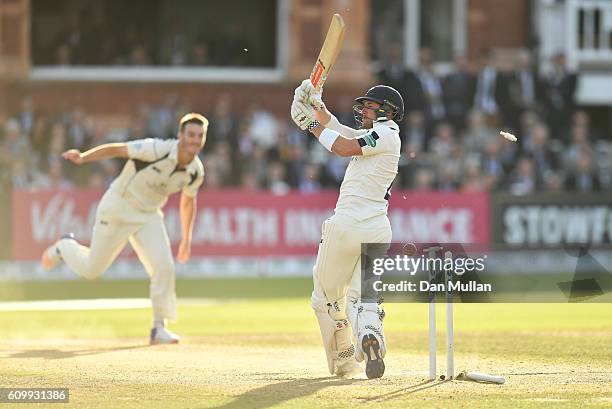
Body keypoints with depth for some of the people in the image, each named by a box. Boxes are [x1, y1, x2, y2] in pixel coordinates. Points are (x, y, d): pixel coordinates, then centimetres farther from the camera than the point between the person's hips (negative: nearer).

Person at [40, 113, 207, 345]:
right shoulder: (157, 150, -27)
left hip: (149, 216, 5)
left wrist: (186, 239, 13)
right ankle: (66, 248, 40)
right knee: (91, 270, 6)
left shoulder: (196, 171, -8)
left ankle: (159, 328, -2)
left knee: (164, 267, -15)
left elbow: (188, 200, 11)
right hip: (118, 209, -5)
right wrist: (82, 158, -37)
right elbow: (115, 149, -23)